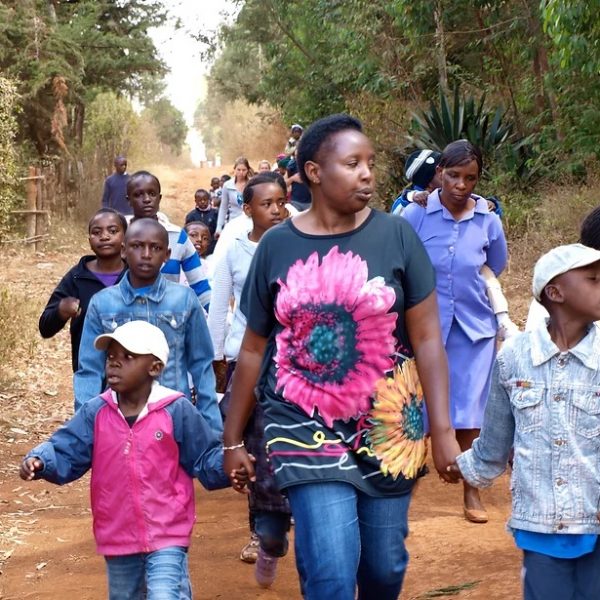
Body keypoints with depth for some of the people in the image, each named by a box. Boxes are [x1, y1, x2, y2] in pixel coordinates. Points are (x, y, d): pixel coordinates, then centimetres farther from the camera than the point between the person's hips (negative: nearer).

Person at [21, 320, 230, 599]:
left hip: (166, 536, -4)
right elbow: (65, 453, -3)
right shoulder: (96, 412, -1)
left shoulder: (177, 411, -10)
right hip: (117, 537, 5)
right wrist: (39, 461, -24)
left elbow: (207, 459, -4)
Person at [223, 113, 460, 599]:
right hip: (307, 430, -1)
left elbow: (427, 338, -4)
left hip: (388, 427, 1)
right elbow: (254, 349, 5)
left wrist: (443, 429, -9)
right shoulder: (276, 245, -2)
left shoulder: (397, 236, -4)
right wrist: (233, 439, 9)